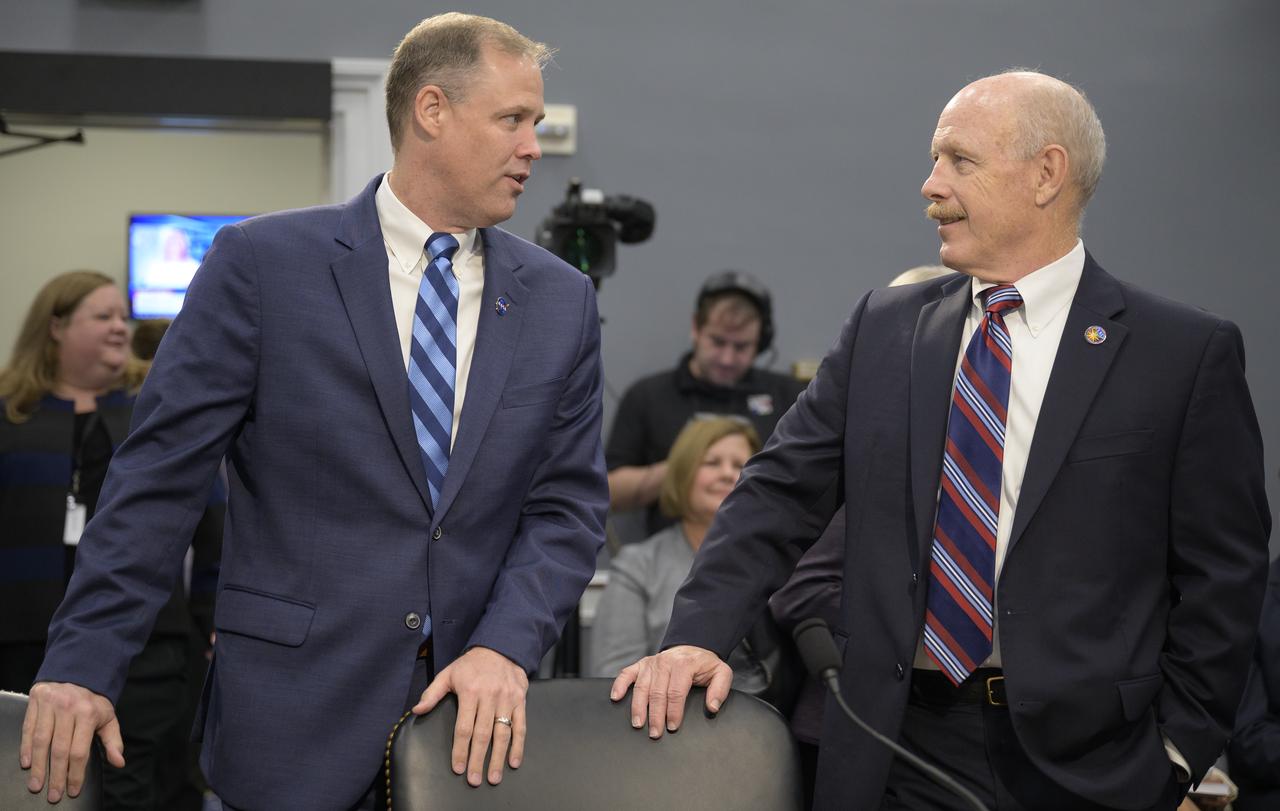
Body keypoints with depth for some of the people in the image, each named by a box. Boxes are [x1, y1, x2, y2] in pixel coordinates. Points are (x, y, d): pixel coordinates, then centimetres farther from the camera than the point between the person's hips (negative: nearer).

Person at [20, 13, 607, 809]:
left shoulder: (563, 301, 6)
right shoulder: (265, 263, -4)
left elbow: (571, 503, 4)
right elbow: (157, 475, -5)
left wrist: (507, 647, -12)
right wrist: (82, 665, -9)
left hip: (475, 721, 3)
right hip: (294, 724, -3)